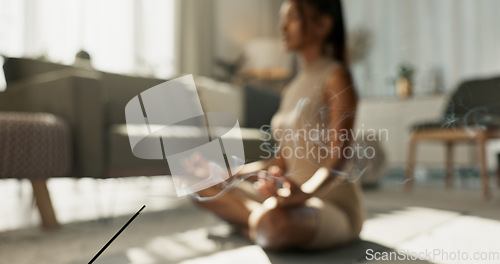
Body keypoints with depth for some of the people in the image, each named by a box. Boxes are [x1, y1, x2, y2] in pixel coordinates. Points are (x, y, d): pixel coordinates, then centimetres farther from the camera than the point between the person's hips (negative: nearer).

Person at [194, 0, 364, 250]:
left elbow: (338, 156, -20)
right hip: (295, 191, 8)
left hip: (334, 202, -8)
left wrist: (304, 192, -39)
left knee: (272, 222, -40)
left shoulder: (335, 77, -8)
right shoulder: (293, 86, 15)